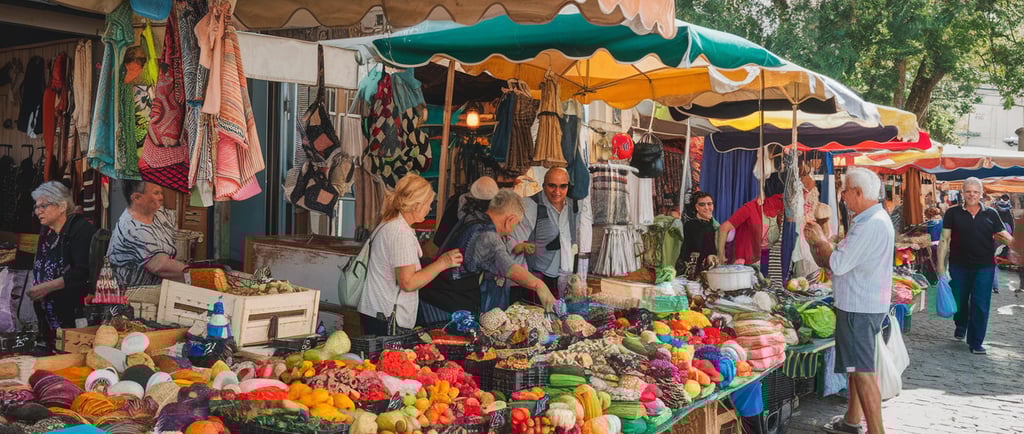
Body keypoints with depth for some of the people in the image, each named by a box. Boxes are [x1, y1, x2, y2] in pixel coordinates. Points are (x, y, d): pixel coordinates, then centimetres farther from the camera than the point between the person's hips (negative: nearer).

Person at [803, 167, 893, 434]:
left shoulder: (872, 224, -22)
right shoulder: (871, 219, 14)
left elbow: (838, 264, -24)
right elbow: (846, 260, 15)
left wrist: (821, 240, -7)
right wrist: (817, 240, 7)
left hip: (859, 308, -11)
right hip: (862, 304, 11)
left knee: (862, 371, -7)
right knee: (856, 366, 20)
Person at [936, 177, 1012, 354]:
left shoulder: (990, 214, 4)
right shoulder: (953, 213, 0)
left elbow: (1005, 236, 5)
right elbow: (945, 240, 0)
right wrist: (941, 265, -5)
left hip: (984, 267, 0)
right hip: (959, 266, 0)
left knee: (980, 306, -1)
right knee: (959, 301, 12)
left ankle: (975, 343, 10)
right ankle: (960, 327, 43)